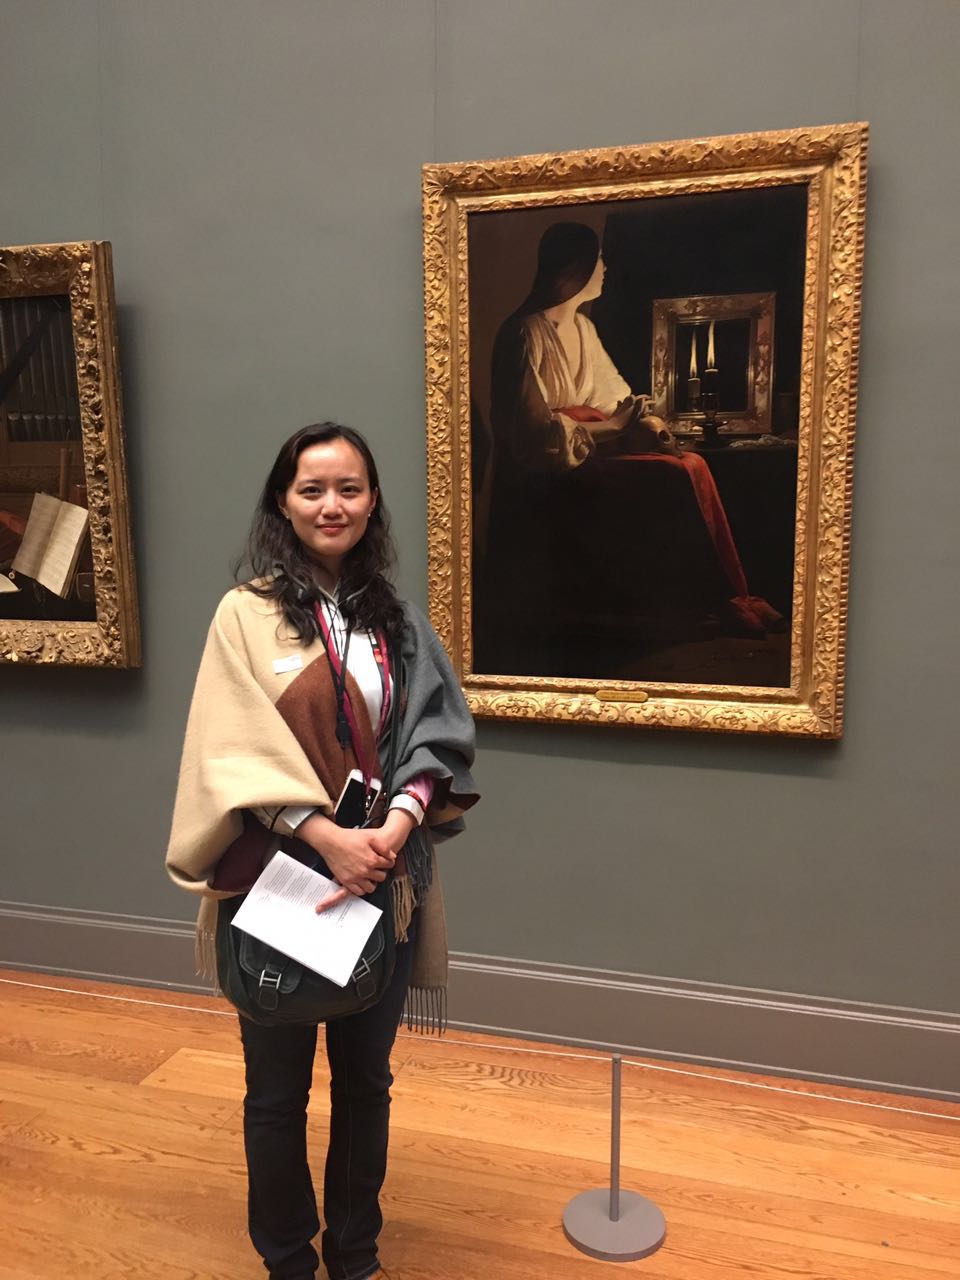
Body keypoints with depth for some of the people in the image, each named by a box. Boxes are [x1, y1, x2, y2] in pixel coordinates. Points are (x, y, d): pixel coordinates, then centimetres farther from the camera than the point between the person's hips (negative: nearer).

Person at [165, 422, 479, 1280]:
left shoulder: (397, 620, 4)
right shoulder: (247, 613, -6)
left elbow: (436, 737, -2)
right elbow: (239, 752, -13)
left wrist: (397, 824, -19)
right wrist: (328, 838, -23)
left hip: (383, 884, 3)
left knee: (366, 1077, 18)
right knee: (279, 1087, 14)